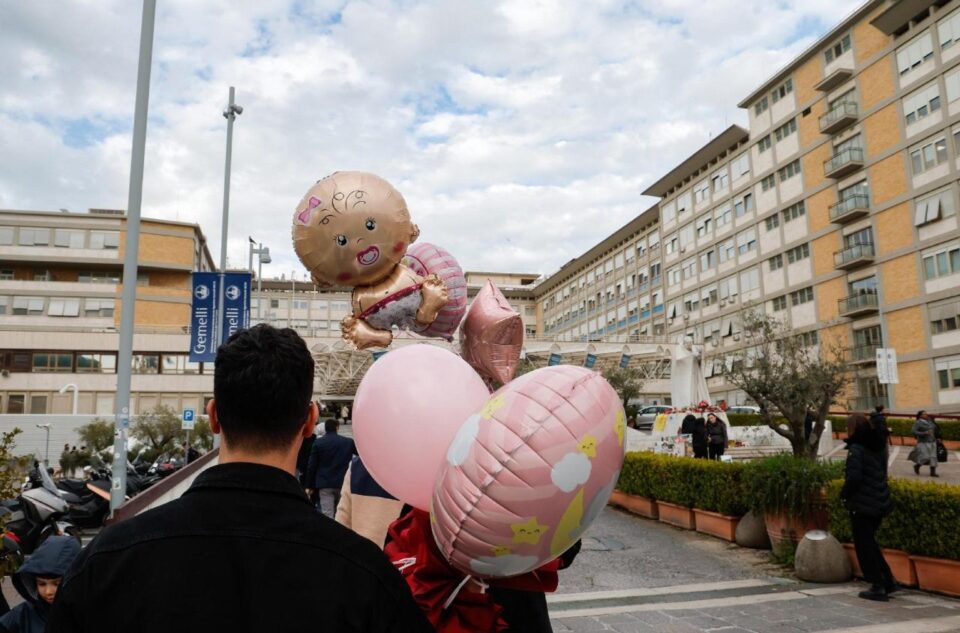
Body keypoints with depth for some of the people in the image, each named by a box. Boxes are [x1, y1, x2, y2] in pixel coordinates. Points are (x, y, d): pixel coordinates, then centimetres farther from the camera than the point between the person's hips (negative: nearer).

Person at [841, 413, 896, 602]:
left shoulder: (856, 449, -17)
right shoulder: (876, 447, 9)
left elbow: (854, 477, -23)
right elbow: (882, 474, 16)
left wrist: (844, 494, -7)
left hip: (862, 505, -8)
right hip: (879, 503, 8)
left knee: (864, 546, 4)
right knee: (870, 542, 22)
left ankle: (878, 587, 9)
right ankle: (888, 581, 23)